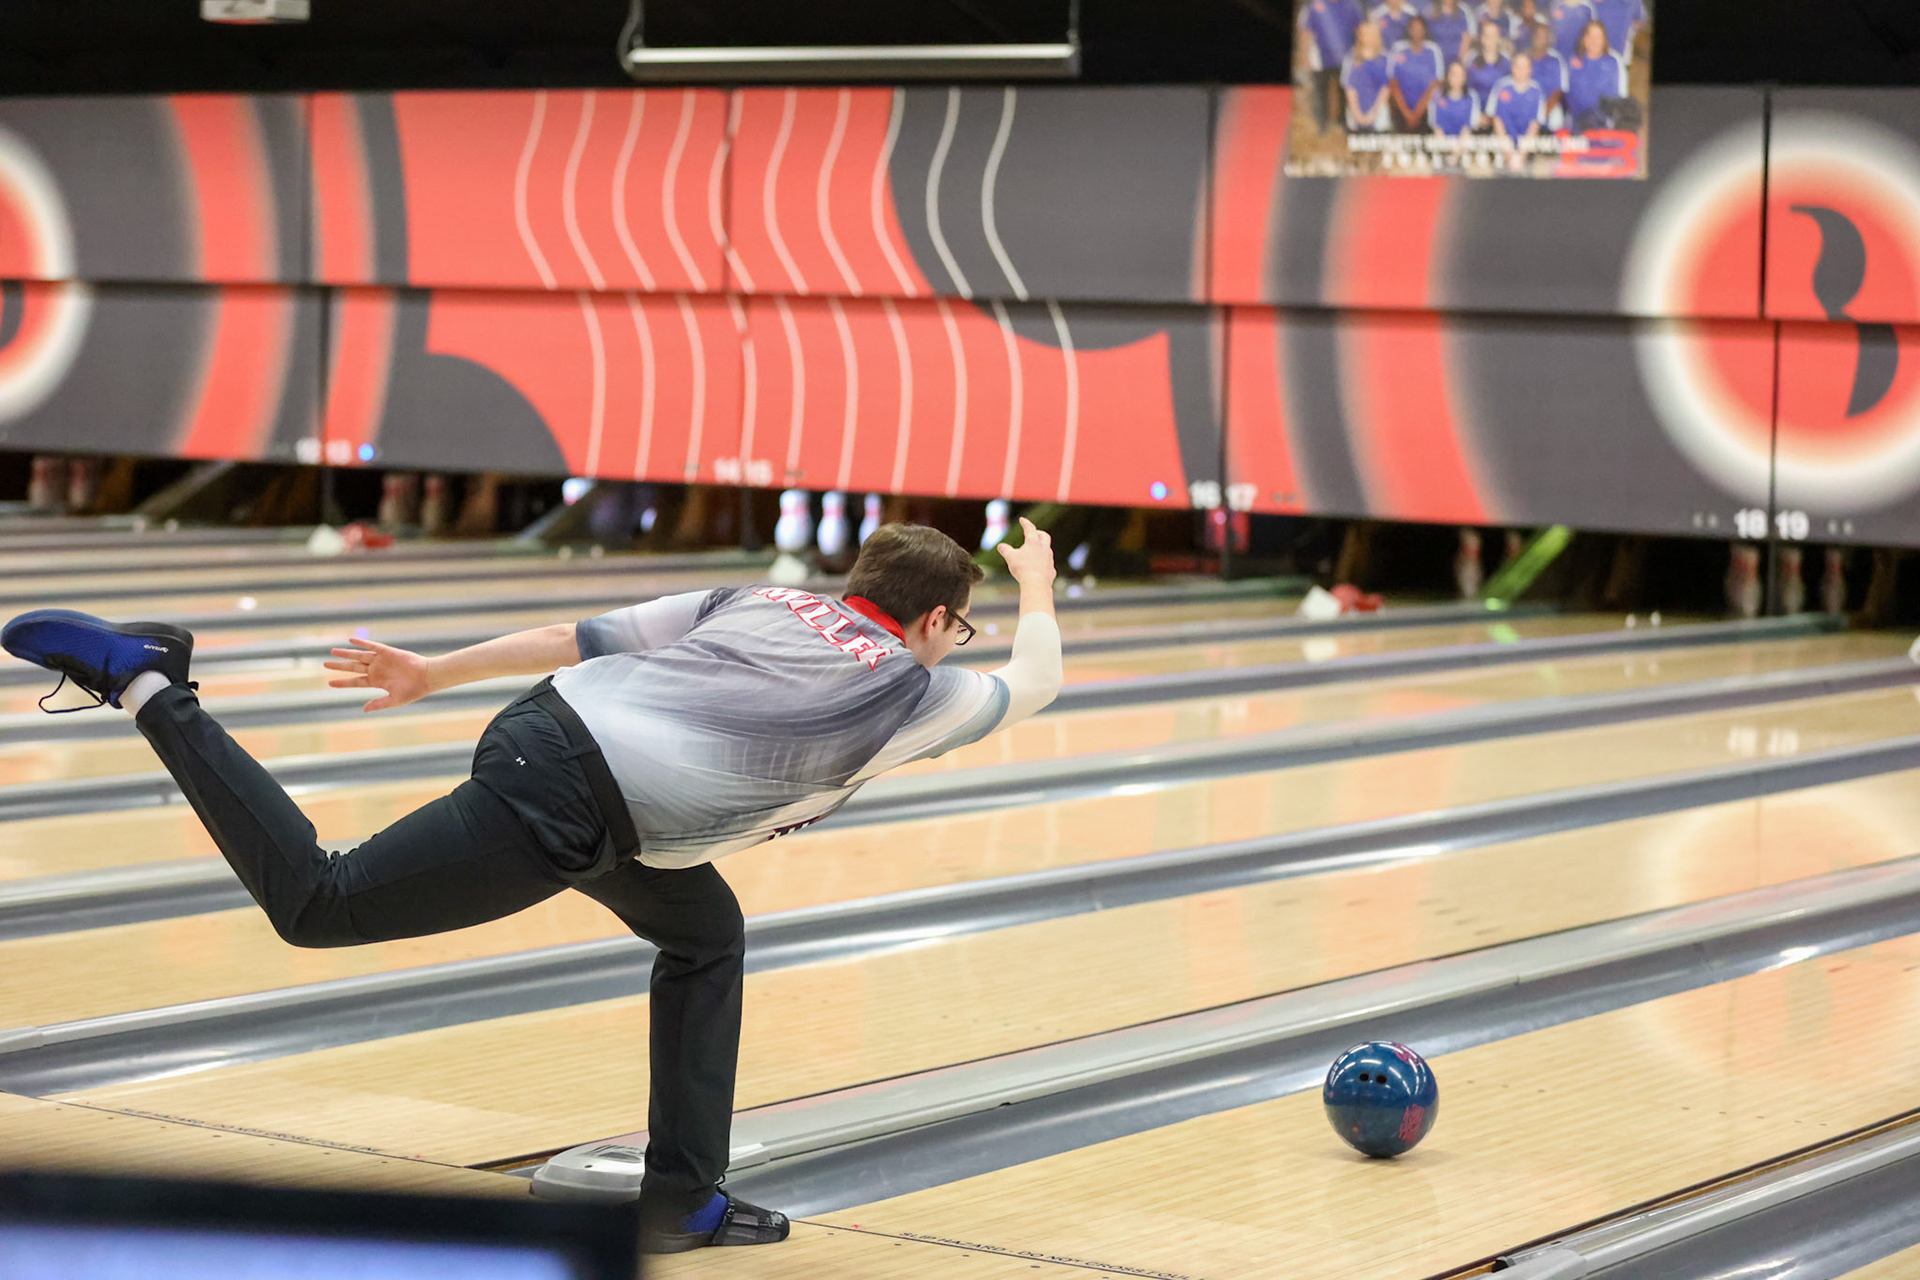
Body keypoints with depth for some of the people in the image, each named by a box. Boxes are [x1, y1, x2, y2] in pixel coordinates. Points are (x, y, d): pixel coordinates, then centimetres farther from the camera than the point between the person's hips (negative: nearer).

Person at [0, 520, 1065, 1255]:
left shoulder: (761, 602, 23)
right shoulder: (912, 691, 7)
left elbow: (574, 636, 20)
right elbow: (1034, 684, 28)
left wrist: (433, 672, 24)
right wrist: (1038, 588, 44)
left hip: (544, 727, 9)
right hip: (566, 811, -9)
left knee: (705, 934, 22)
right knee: (318, 903, -2)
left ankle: (682, 1196, 22)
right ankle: (147, 686, -4)